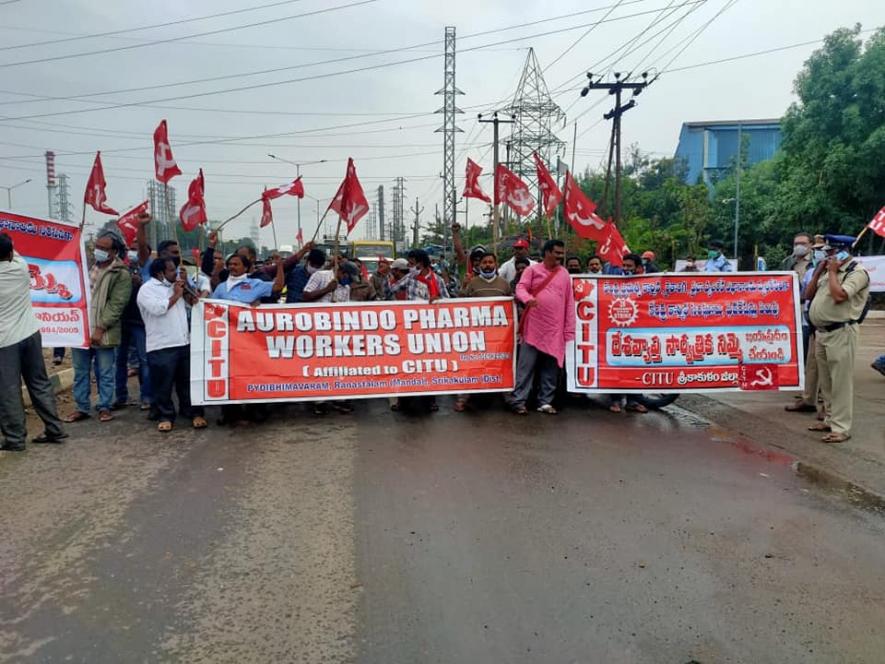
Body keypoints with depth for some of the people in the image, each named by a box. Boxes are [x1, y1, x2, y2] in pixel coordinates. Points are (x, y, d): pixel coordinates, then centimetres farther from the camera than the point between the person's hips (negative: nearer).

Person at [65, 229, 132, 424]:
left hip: (103, 332, -5)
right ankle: (82, 408, 21)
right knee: (80, 371, 12)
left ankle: (105, 407, 16)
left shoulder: (121, 274, -8)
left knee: (105, 372, 5)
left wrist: (100, 328, -17)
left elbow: (116, 305, -13)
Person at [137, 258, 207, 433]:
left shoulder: (174, 285, 16)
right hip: (161, 347, -6)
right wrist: (175, 295, -10)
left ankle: (194, 413, 19)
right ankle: (165, 416, 15)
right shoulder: (147, 289, -5)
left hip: (184, 343, 6)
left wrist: (185, 291, 5)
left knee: (188, 381, 10)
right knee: (163, 385, 2)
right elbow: (158, 308, -22)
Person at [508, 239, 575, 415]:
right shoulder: (532, 270, 3)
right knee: (526, 366, -4)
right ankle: (518, 400, 0)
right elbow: (520, 288, -8)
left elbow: (569, 303, 10)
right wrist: (528, 299, -33)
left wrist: (569, 329, 5)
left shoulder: (564, 274, 11)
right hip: (533, 328, -3)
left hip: (555, 330, 3)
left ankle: (545, 402, 14)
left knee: (551, 368, 6)